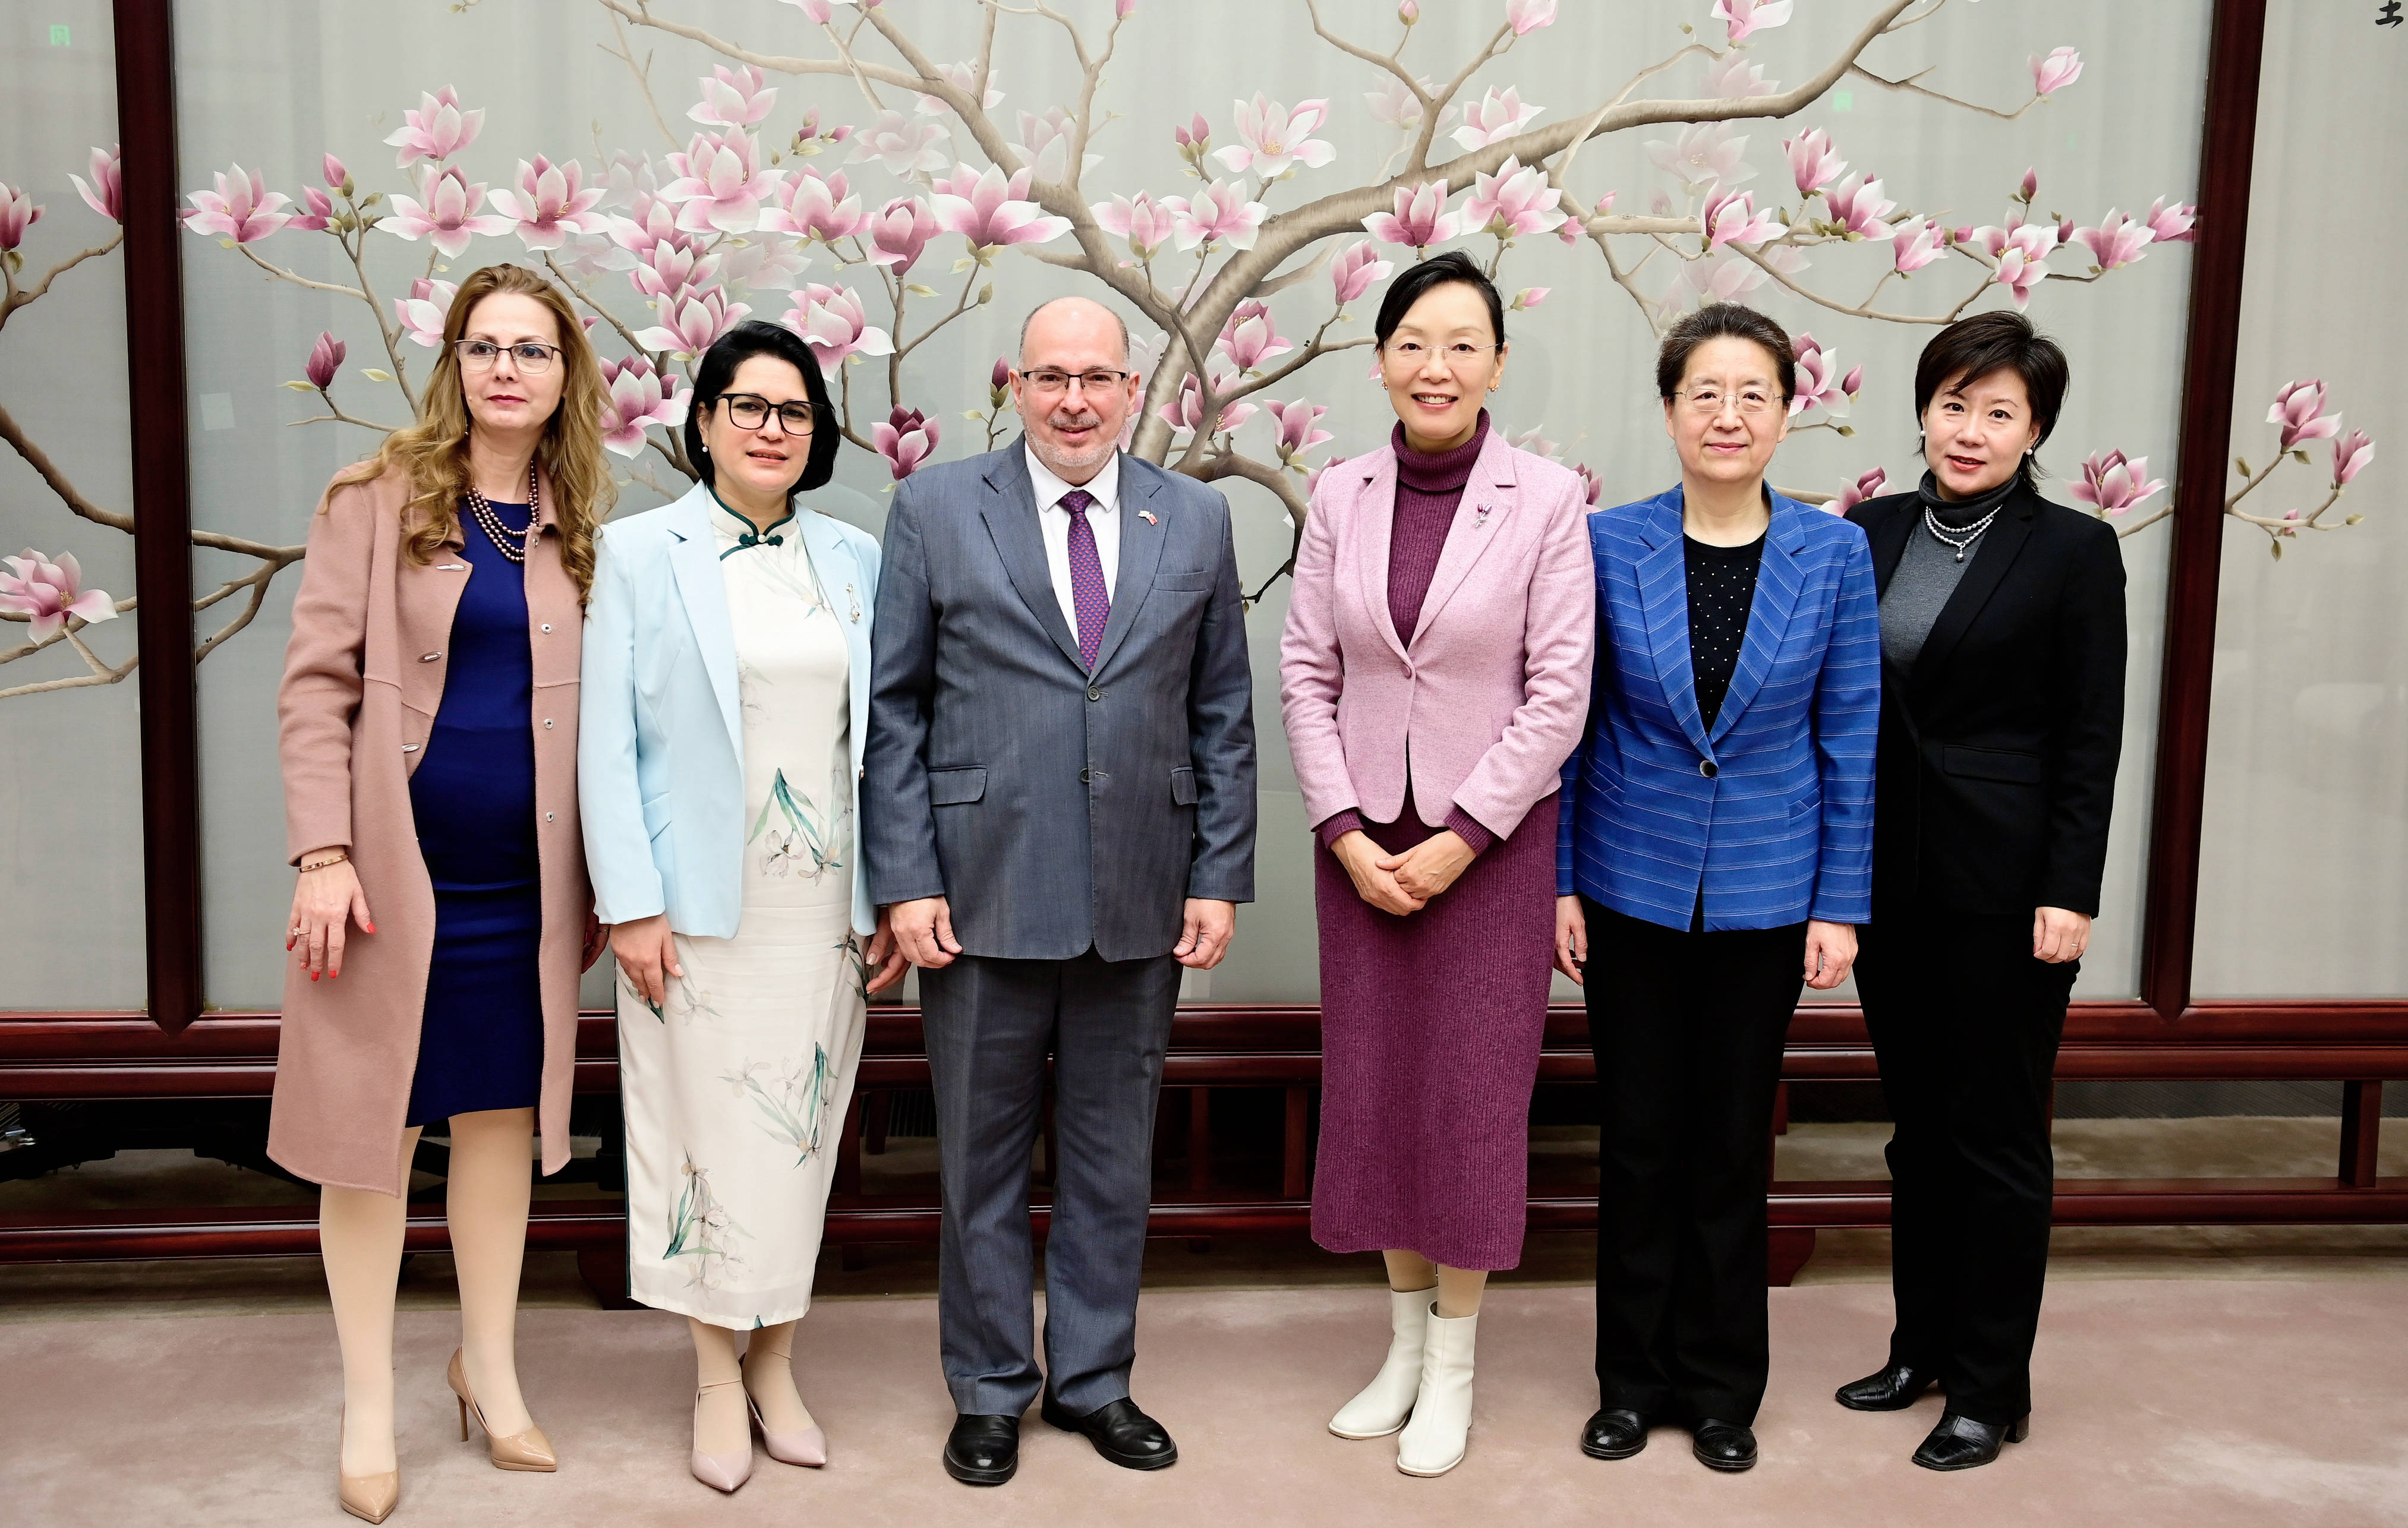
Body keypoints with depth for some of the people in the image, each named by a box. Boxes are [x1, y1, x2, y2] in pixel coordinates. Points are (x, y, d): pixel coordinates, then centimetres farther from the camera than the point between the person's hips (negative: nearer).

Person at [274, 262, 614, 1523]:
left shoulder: (581, 528, 8)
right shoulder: (378, 500, -2)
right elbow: (316, 680, -6)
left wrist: (601, 875, 5)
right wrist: (322, 854, -13)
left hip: (524, 878, 3)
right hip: (393, 866, -3)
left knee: (501, 1114, 12)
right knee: (376, 1124, 5)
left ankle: (490, 1372, 28)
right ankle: (369, 1405, 19)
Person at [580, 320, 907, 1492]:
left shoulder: (854, 561, 8)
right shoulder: (638, 553, 0)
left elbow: (883, 738, 9)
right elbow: (608, 739, -3)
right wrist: (630, 903, -10)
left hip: (825, 911, 3)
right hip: (698, 908, -3)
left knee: (799, 1136, 10)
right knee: (711, 1137, 3)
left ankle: (776, 1364, 24)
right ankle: (718, 1379, 17)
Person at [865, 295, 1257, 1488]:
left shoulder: (1196, 521, 6)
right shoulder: (935, 509, 1)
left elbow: (1223, 715, 8)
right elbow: (892, 708, -1)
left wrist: (1221, 877, 1)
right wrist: (905, 880, -7)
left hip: (1142, 898, 2)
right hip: (985, 893, -1)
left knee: (1114, 1153, 12)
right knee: (982, 1154, 9)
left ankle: (1094, 1379, 28)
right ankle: (990, 1390, 26)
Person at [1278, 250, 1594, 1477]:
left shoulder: (1546, 500, -8)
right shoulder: (1341, 497, 2)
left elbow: (1559, 693, -9)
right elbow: (1306, 672, 3)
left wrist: (1456, 843, -12)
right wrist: (1348, 836, -6)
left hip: (1491, 837, -3)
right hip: (1362, 838, 3)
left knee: (1474, 1093, 4)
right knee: (1372, 1086, 10)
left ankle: (1454, 1363, 20)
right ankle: (1404, 1342, 28)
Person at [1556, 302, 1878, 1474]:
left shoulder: (1833, 554, -3)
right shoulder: (1607, 544, -5)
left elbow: (1849, 739, 0)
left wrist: (1841, 904, -2)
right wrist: (1557, 881, -3)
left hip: (1765, 894, 0)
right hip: (1631, 889, 0)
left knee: (1733, 1144, 11)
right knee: (1640, 1139, 9)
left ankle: (1722, 1388, 27)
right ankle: (1633, 1379, 25)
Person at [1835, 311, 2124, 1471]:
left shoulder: (2074, 552, -5)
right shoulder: (1870, 534, 7)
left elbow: (2090, 741, -7)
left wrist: (2070, 895, -12)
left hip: (2004, 886, -4)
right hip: (1888, 877, 5)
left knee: (1996, 1135, 4)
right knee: (1919, 1124, 15)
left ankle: (1991, 1387, 17)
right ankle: (1922, 1345, 29)